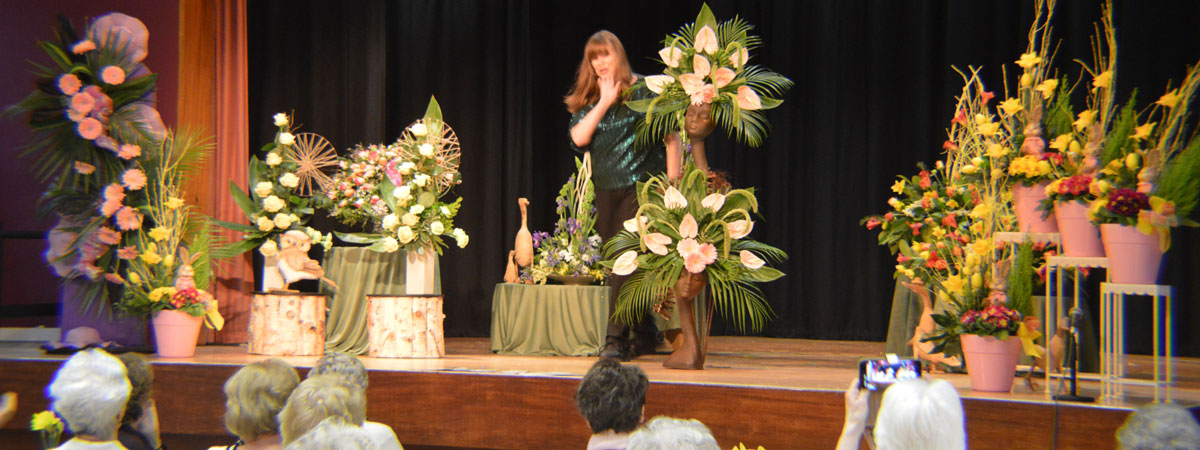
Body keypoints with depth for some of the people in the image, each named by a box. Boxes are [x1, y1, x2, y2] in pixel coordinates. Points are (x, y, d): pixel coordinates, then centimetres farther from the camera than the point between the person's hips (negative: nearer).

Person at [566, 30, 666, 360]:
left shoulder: (642, 90, -2)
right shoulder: (588, 99, 11)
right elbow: (578, 137, -5)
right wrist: (604, 103, -9)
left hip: (640, 187, -5)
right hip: (606, 192, 5)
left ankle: (617, 339, -14)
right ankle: (646, 336, 22)